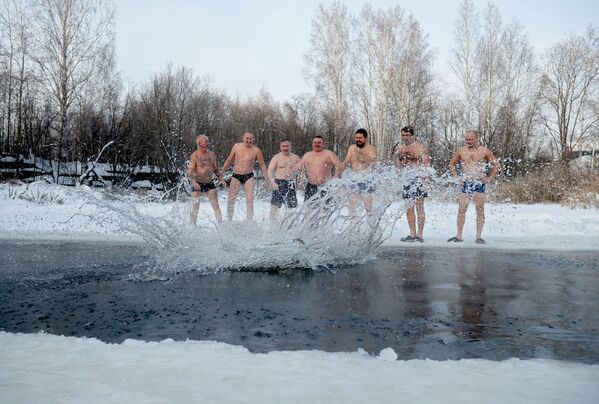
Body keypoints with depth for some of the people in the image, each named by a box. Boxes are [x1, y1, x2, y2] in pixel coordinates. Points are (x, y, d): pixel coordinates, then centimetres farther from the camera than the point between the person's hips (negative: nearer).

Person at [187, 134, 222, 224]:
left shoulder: (211, 154, 7)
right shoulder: (194, 155, -10)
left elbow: (215, 169, 18)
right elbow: (190, 171, -17)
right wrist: (193, 182, -32)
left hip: (209, 183, 5)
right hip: (197, 184, -4)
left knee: (215, 204, 0)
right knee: (195, 206, -1)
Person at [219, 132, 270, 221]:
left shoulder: (256, 150, -4)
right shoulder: (236, 146, 1)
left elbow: (262, 165, 4)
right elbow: (229, 160, 12)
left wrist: (266, 179, 2)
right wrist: (221, 173, 13)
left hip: (248, 177, -1)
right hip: (236, 176, 2)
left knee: (250, 200, -8)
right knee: (230, 199, 0)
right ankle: (229, 220, 13)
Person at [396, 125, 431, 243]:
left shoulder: (419, 147, -3)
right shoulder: (400, 148, 14)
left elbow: (427, 162, -8)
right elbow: (398, 164, 22)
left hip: (418, 177, -6)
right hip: (407, 179, 6)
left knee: (419, 206, -7)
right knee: (409, 207, 7)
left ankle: (419, 234, -6)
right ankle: (412, 234, 12)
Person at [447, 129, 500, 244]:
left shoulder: (485, 151, 3)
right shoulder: (461, 151, 8)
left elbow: (496, 165, 9)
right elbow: (451, 163, 20)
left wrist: (489, 178, 0)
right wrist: (456, 176, 8)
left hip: (479, 183, -1)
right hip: (465, 183, 2)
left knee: (480, 210, -4)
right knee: (461, 210, -3)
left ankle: (479, 237, 0)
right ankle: (459, 236, 2)